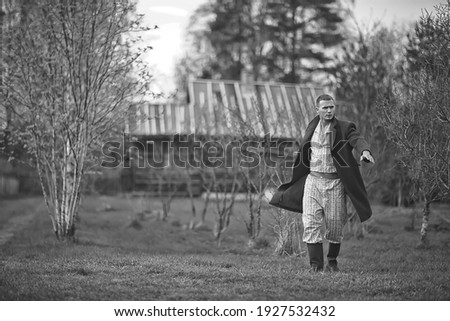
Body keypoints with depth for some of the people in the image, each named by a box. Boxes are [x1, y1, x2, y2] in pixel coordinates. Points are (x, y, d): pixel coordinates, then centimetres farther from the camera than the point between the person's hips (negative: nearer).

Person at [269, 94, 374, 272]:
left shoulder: (344, 128, -1)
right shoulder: (312, 128, 11)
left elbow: (357, 139, -20)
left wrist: (365, 151, -41)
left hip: (335, 182, -2)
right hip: (313, 179, 2)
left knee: (335, 224, 3)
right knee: (311, 222, -8)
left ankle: (332, 261, 25)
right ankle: (315, 264, -6)